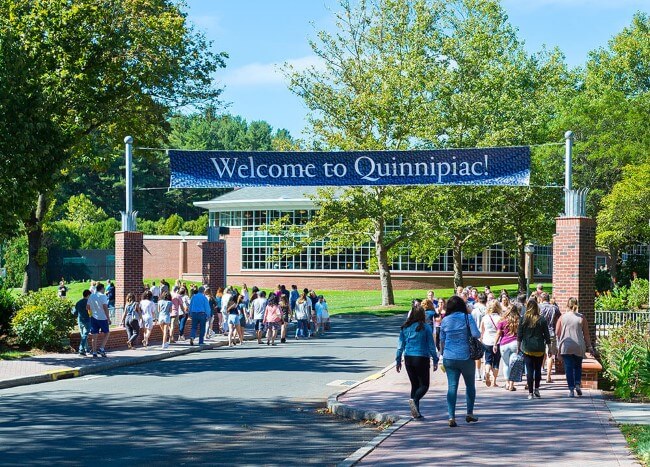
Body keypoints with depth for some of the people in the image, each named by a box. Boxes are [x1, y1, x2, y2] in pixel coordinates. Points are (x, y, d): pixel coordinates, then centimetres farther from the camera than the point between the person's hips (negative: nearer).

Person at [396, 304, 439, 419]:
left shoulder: (405, 328, 3)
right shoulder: (426, 328, -7)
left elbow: (400, 345, 7)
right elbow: (431, 345, -4)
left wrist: (398, 360, 15)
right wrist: (435, 360, 4)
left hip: (408, 358, 4)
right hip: (422, 358, -4)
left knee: (414, 384, 14)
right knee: (424, 385, 4)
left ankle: (416, 412, 11)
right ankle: (414, 400, -25)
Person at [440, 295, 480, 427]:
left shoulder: (445, 320, 4)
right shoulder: (467, 318, -5)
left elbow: (442, 340, 11)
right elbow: (476, 334, -13)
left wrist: (442, 355, 21)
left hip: (449, 358, 2)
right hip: (465, 357, -2)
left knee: (452, 387, 1)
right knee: (470, 385, 16)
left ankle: (451, 417, -7)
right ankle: (469, 414, 20)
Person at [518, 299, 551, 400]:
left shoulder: (523, 319, -3)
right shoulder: (542, 320, -3)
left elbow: (519, 335, 1)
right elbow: (547, 335, 1)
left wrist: (518, 346, 11)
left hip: (527, 349, 0)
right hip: (539, 349, 0)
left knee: (529, 370, 1)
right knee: (538, 369, 14)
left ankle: (530, 392, -1)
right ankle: (536, 389, 12)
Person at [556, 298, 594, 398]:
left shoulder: (562, 317, 1)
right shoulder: (581, 317, 0)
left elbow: (557, 332, 2)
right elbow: (586, 333, 1)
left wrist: (559, 345, 15)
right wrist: (589, 346, 8)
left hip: (565, 347, -1)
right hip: (579, 347, 1)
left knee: (568, 368, 2)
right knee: (578, 366, 17)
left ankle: (571, 389, -2)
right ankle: (577, 384, -2)